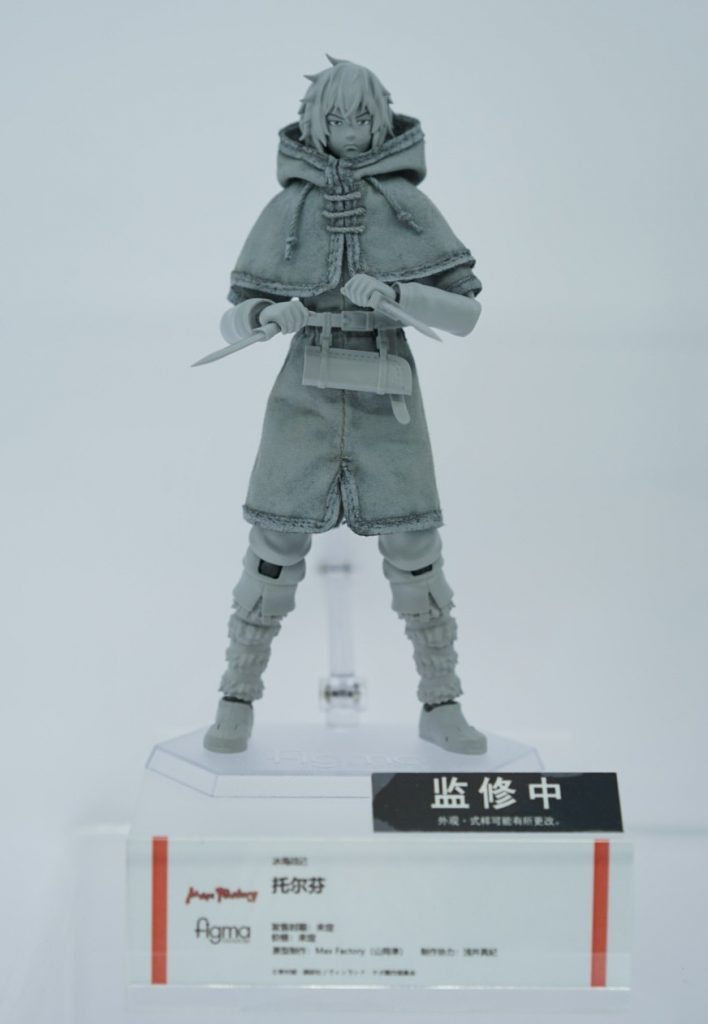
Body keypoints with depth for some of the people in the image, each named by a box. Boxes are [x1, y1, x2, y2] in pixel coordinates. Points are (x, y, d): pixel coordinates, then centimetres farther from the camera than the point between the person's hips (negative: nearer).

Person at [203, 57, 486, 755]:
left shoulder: (410, 207, 4)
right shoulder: (284, 213, 5)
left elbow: (465, 312, -3)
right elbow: (236, 321, 6)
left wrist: (392, 293, -21)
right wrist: (268, 314, -19)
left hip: (387, 403, 0)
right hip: (306, 399, 0)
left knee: (415, 557, -1)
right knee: (275, 551, -2)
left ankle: (441, 708, 15)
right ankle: (237, 704, 14)